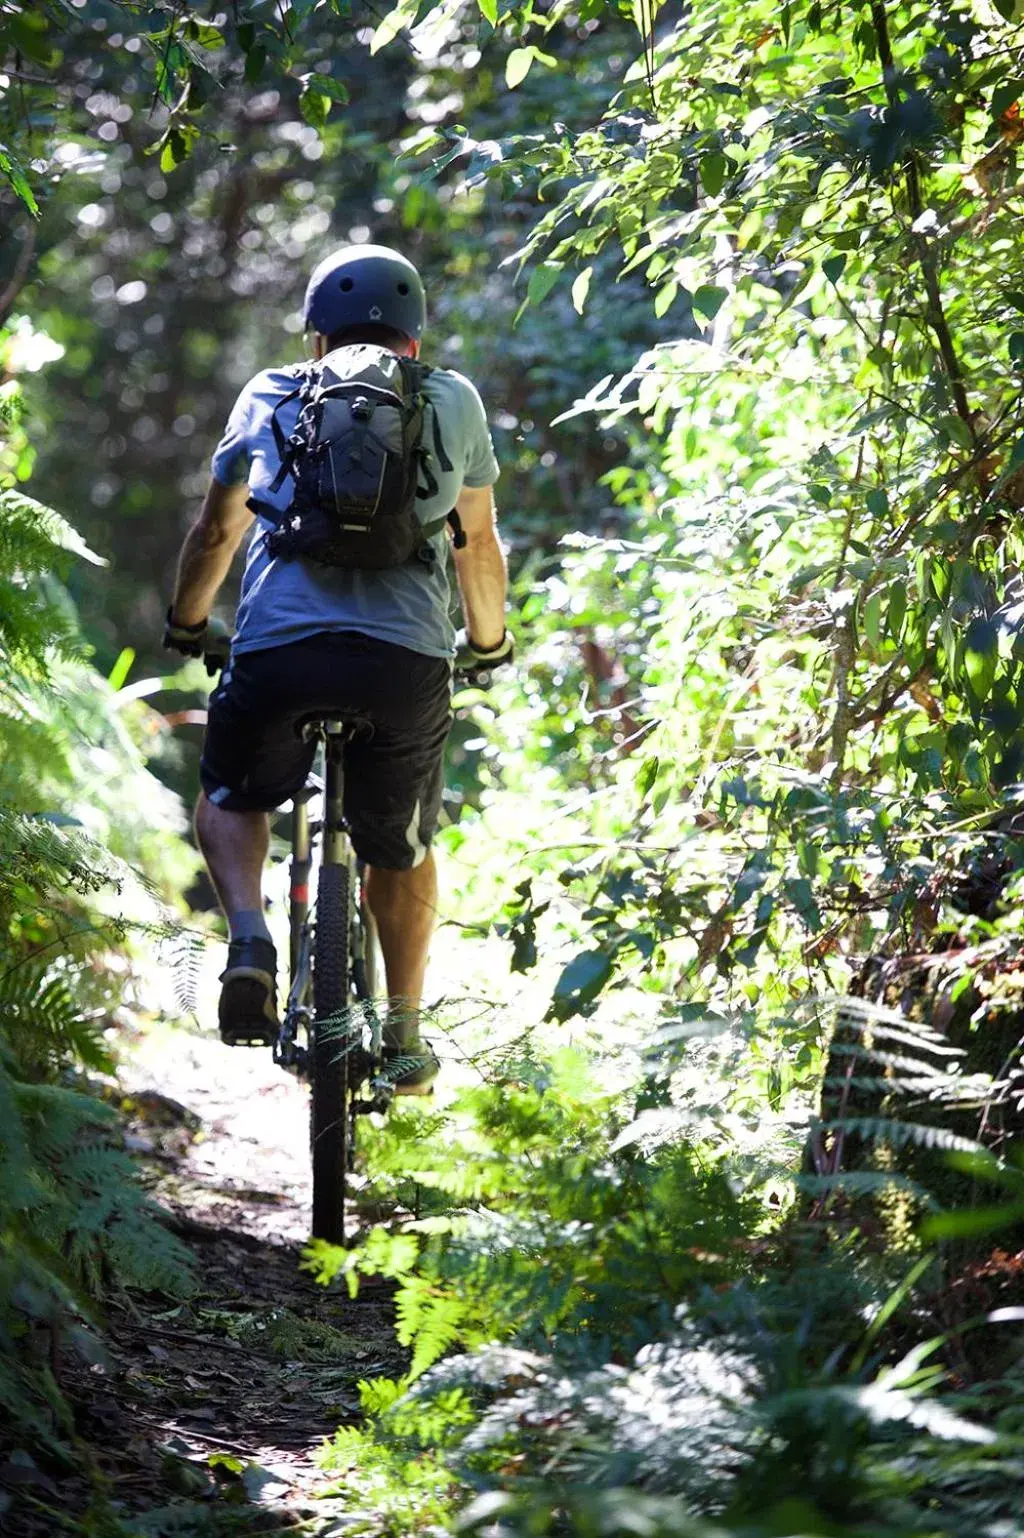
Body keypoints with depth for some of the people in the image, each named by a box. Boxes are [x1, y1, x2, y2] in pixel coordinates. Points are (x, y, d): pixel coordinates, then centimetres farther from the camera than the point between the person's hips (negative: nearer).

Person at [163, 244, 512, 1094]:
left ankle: (249, 935, 1)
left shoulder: (270, 396, 18)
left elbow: (217, 530, 25)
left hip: (277, 649, 0)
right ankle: (404, 1035, 25)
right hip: (408, 660, 1)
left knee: (229, 801, 27)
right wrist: (488, 642, 42)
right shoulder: (453, 400, 19)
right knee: (403, 850, 23)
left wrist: (185, 624, 42)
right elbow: (478, 543, 26)